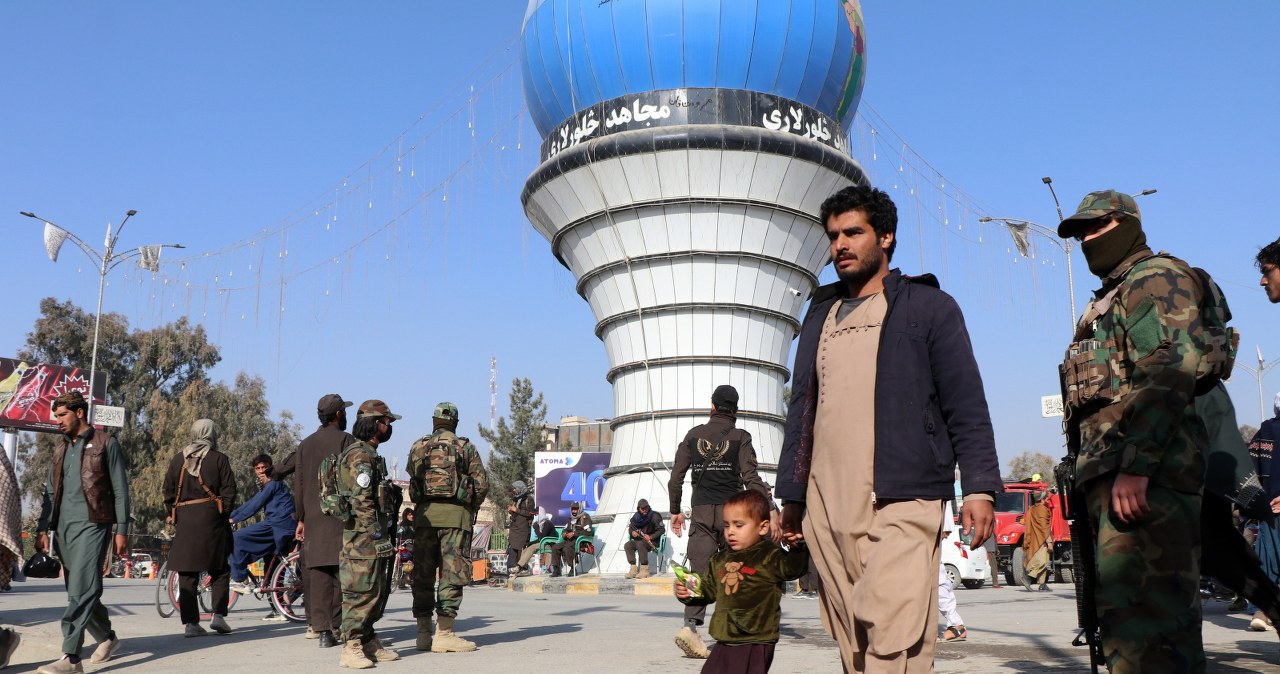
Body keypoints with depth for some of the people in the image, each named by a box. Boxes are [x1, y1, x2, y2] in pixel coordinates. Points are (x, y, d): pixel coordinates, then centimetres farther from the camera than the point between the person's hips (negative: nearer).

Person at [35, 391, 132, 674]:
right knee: (79, 591, 10)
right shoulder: (60, 449, 18)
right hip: (63, 528, 7)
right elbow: (50, 492, 18)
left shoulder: (105, 443, 0)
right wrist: (42, 528, 6)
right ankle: (108, 638, 28)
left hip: (92, 524, -7)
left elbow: (120, 490, -2)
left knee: (82, 590, -14)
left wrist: (122, 529, -7)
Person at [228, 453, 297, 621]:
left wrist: (233, 519, -3)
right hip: (283, 527, 10)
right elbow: (250, 504, 26)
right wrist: (229, 515, 20)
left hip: (279, 524, -10)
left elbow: (254, 506, -8)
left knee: (237, 538, -10)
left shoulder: (273, 484, -4)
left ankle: (238, 580, -6)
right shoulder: (266, 487, 26)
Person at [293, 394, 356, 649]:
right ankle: (338, 626, -5)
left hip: (313, 516, 5)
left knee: (318, 573, 4)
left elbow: (299, 484, 15)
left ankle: (322, 630, 2)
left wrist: (301, 518, 18)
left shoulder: (305, 444, 16)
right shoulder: (345, 439, -2)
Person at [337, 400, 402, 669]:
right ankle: (351, 648, -3)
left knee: (377, 591, 14)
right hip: (364, 533, -11)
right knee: (361, 591, -8)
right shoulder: (359, 455, -13)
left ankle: (369, 642, 22)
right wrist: (377, 535, -21)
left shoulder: (370, 454, 20)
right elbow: (363, 500, -20)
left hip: (374, 535, 11)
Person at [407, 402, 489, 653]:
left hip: (424, 514, 3)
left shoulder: (417, 448, 11)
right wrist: (472, 509, 12)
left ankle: (424, 633, 12)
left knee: (423, 574, 9)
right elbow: (482, 483, -2)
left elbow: (412, 480, 11)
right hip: (455, 514, -3)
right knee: (452, 574, -2)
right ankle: (443, 633, -5)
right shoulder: (465, 447, 2)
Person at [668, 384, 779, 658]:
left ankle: (690, 625, -21)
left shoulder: (694, 434, 9)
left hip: (701, 512, 2)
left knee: (700, 569, -3)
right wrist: (771, 510, -11)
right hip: (731, 510, -2)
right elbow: (751, 478, -10)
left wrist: (675, 510, 16)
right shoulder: (740, 437, 1)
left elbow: (676, 476, 7)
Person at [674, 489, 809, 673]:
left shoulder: (769, 556, -7)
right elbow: (709, 589, 21)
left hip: (755, 644, -7)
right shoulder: (720, 560, 12)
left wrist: (798, 546, -37)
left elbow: (796, 567, -20)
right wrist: (687, 593, 4)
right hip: (724, 642, 7)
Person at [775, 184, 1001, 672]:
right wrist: (790, 494, 16)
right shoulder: (821, 314, 20)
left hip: (900, 503, -4)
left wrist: (979, 486, -10)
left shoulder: (928, 307, 7)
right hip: (825, 507, 5)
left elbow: (966, 406, 1)